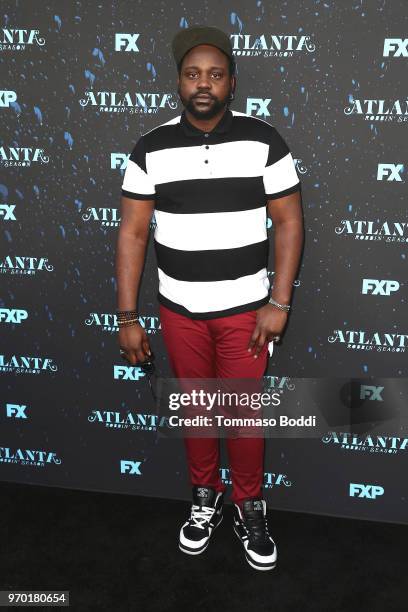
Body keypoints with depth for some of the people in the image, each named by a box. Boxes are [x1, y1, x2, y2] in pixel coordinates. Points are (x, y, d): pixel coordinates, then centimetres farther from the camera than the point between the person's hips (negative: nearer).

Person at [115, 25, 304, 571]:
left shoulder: (264, 141, -7)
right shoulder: (150, 149, -4)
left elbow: (289, 222, -5)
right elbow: (132, 233, -3)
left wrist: (279, 303, -11)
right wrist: (127, 316, -6)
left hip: (245, 308, -1)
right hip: (179, 310, 2)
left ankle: (249, 507, 30)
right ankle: (205, 498, 37)